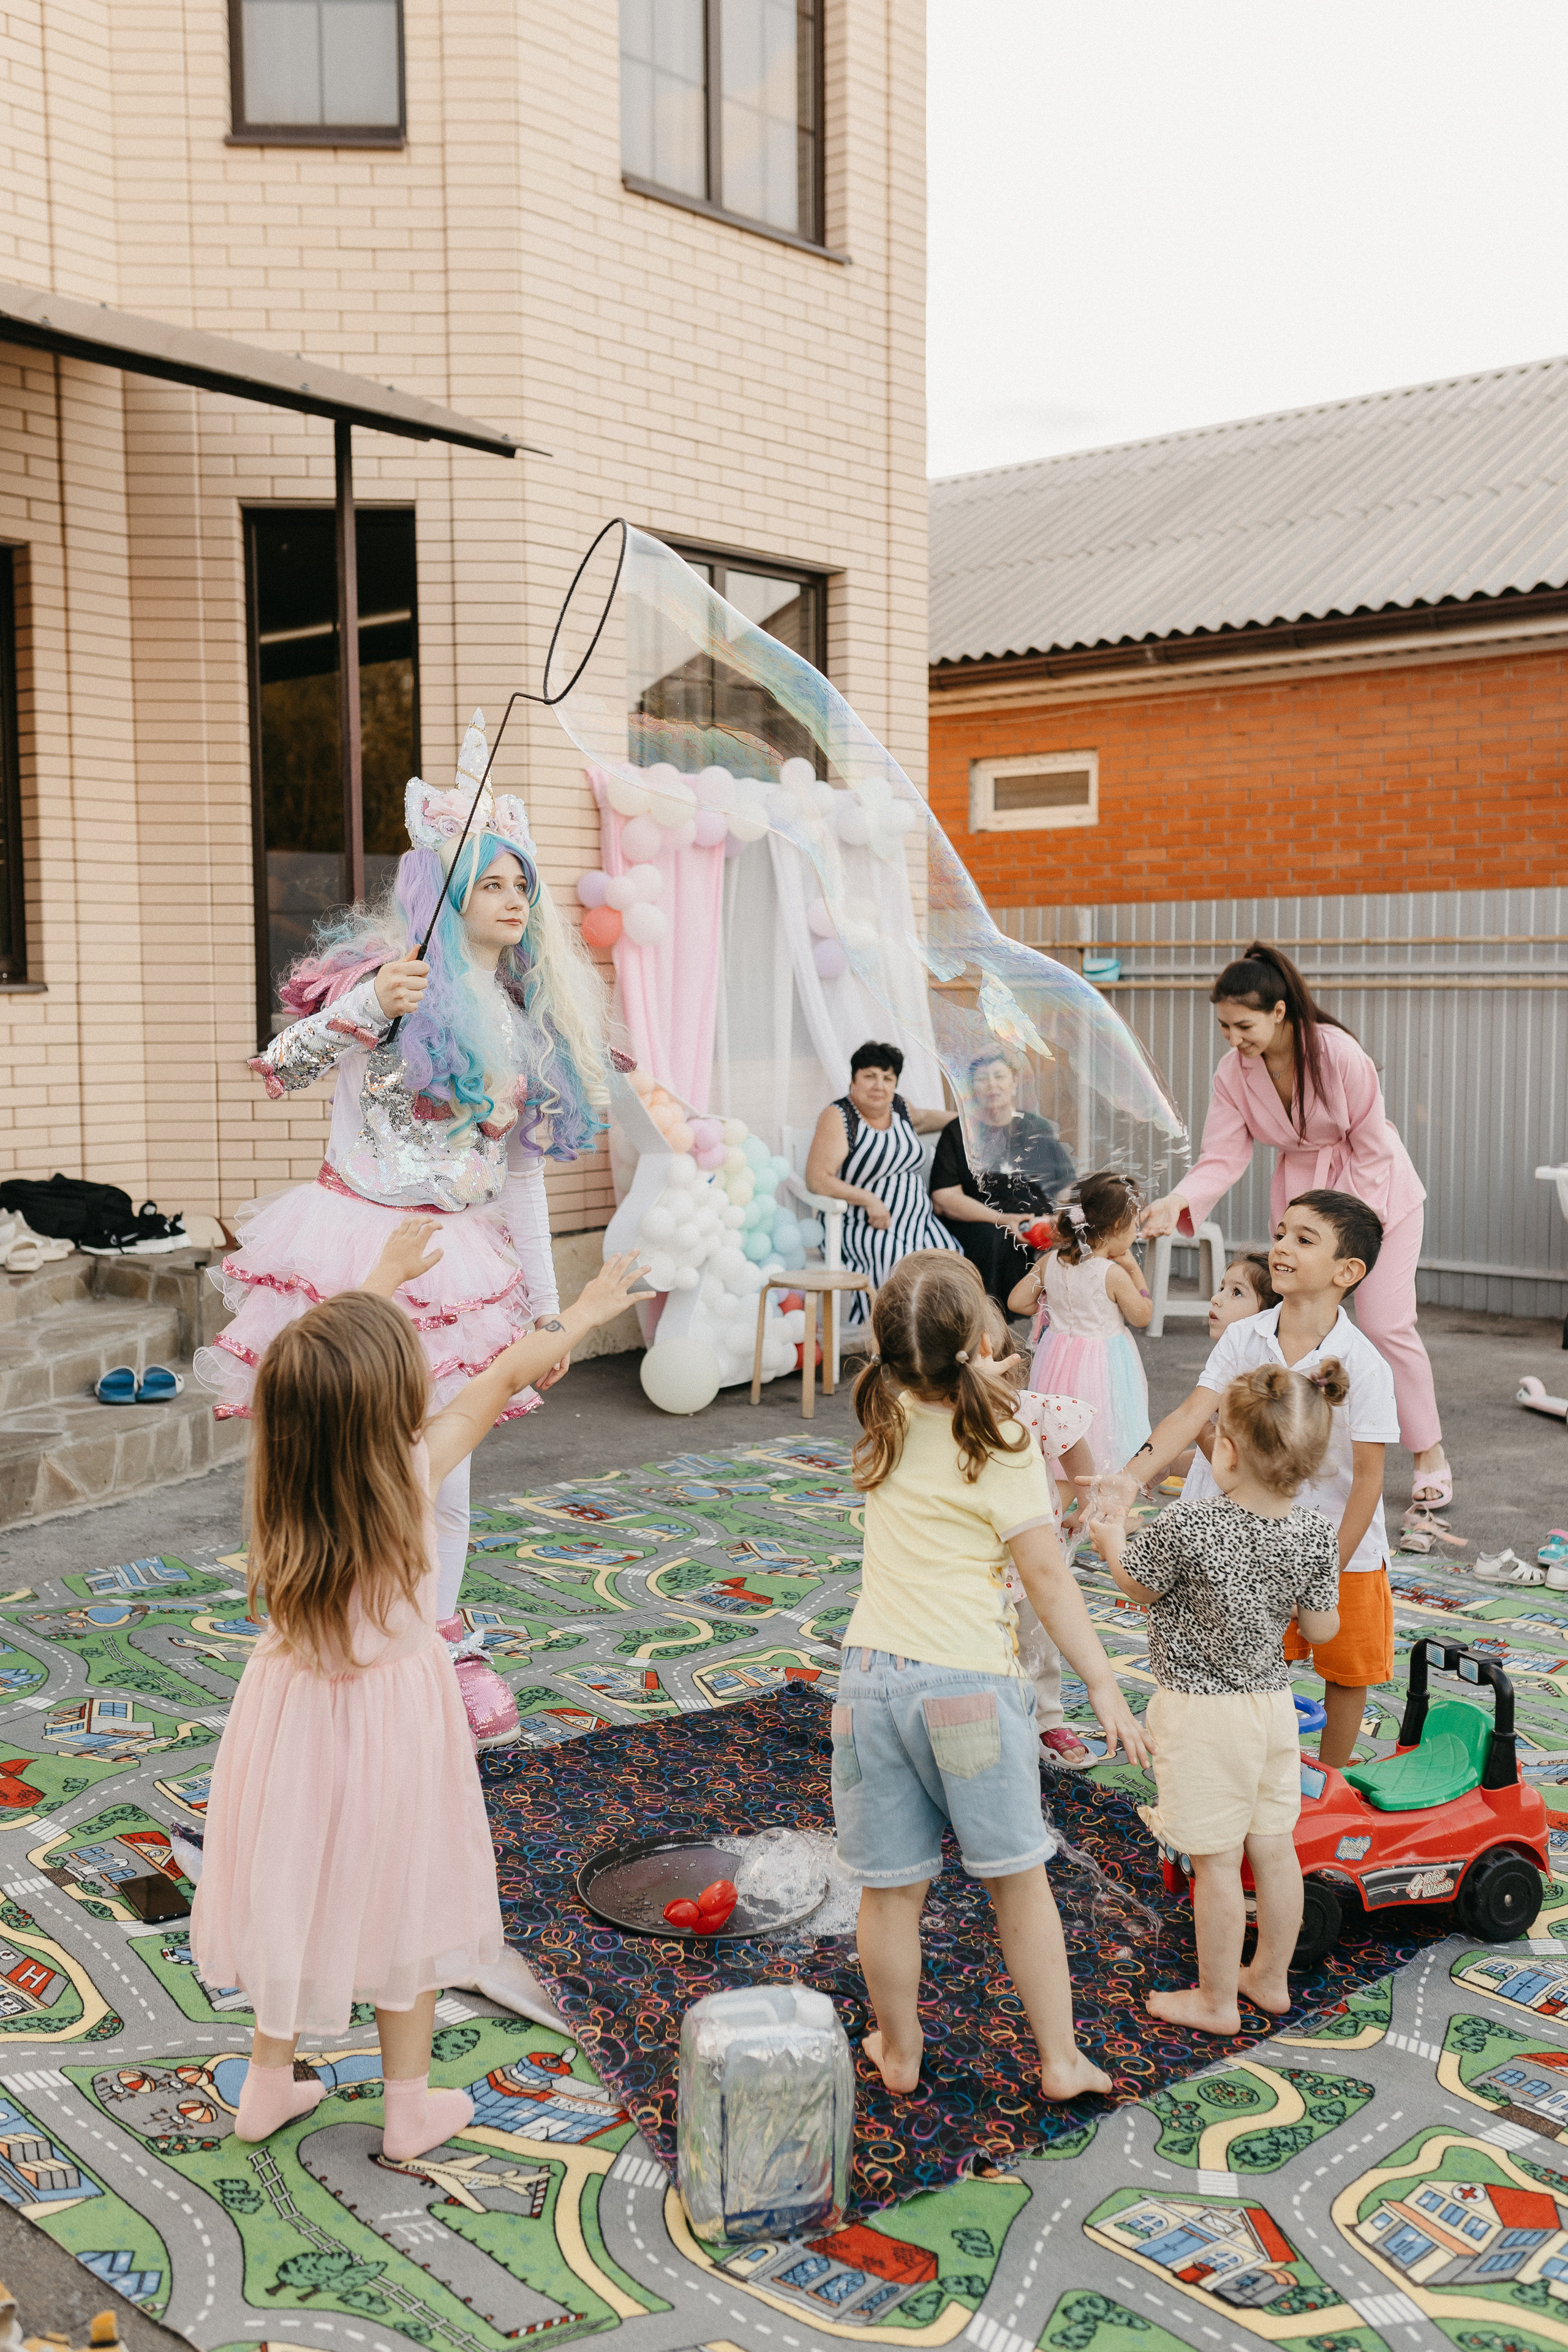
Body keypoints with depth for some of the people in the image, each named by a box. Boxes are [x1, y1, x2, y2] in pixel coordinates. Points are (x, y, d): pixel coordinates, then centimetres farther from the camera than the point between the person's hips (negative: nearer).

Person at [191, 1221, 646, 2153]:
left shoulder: (282, 1477, -14)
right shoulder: (411, 1474, -25)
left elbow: (331, 1370, 5)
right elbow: (502, 1378, -10)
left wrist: (382, 1283, 18)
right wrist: (581, 1315, 4)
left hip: (293, 1710, 4)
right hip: (393, 1717, -4)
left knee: (294, 1892, 20)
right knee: (399, 1900, 13)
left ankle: (269, 2084, 36)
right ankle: (411, 2107, 28)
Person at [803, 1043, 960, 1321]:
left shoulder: (898, 1106, 12)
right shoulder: (839, 1117, -8)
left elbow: (921, 1119, 40)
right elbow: (817, 1180, -17)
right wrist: (869, 1199, -23)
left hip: (918, 1223, 7)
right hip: (862, 1229, -6)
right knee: (899, 1267, -33)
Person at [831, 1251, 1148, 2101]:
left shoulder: (885, 1417, 3)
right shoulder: (1001, 1438, -10)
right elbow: (1044, 1572, -12)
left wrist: (972, 1381, 30)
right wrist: (1104, 1687, -10)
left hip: (874, 1676, 3)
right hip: (970, 1682, -3)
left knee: (890, 1887, 13)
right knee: (1017, 1878, 14)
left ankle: (897, 2052, 30)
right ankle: (1060, 2058, 25)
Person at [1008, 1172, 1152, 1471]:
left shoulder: (1049, 1262, -5)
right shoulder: (1114, 1274, -20)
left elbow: (1017, 1301, 2)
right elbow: (1142, 1316, -6)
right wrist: (1134, 1269, -3)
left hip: (1058, 1359, 6)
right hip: (1102, 1365, -5)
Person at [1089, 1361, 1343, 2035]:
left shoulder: (1187, 1528, -25)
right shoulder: (1315, 1534, -10)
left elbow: (1136, 1587, -7)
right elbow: (1322, 1629, 0)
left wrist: (1112, 1541, 12)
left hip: (1202, 1714, -6)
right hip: (1273, 1703, 6)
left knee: (1215, 1861, 7)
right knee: (1273, 1848, 18)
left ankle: (1217, 1999, 21)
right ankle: (1271, 1978, 35)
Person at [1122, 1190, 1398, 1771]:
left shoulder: (1362, 1364, -20)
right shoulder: (1243, 1338, -9)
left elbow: (1368, 1477, -16)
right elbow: (1192, 1415, -15)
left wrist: (1330, 1571, -16)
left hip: (1343, 1549, -3)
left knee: (1345, 1674, 14)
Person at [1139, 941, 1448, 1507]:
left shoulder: (1338, 1054, -26)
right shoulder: (1233, 1074, -13)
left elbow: (1371, 1145, -17)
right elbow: (1222, 1158, -15)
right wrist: (1177, 1203, -33)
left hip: (1376, 1191, -4)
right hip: (1300, 1194, 4)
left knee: (1385, 1324, -7)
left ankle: (1430, 1455, 8)